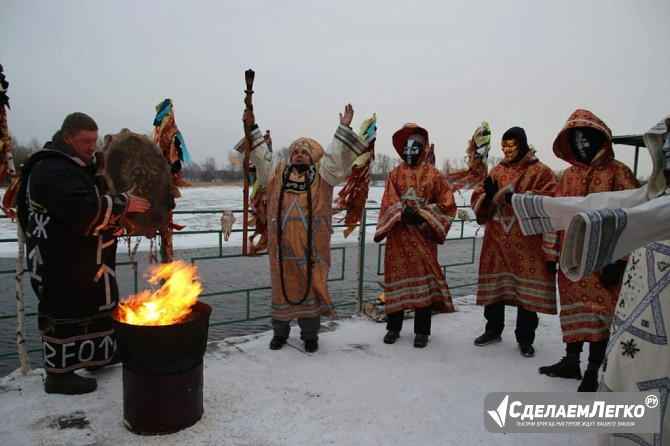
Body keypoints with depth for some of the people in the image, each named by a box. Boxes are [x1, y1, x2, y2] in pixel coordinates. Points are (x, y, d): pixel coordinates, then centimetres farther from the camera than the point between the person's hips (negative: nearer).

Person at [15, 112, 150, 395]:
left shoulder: (77, 165, 16)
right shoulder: (52, 171, -20)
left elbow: (95, 204, 26)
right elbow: (83, 210, -33)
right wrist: (123, 203, -25)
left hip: (84, 261, 11)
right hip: (62, 263, -11)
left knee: (95, 306, 20)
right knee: (66, 313, -1)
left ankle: (98, 355, 36)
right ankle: (59, 374, 12)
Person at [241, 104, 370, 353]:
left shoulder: (322, 175, 8)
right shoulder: (277, 173, 14)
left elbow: (336, 156, 0)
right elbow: (261, 155, 13)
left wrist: (344, 128, -7)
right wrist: (251, 129, 6)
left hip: (312, 245, -2)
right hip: (282, 244, 2)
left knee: (311, 286, 4)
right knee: (282, 286, 10)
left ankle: (310, 334, 19)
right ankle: (280, 331, 26)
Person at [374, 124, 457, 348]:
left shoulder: (435, 175, 4)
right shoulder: (395, 174, 9)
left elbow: (447, 205, 0)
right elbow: (389, 203, -2)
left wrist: (422, 216, -12)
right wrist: (403, 214, -21)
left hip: (424, 236, -1)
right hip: (398, 236, 2)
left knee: (424, 279, 1)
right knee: (397, 277, 6)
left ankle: (422, 331, 14)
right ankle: (393, 327, 20)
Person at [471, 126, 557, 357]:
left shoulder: (541, 172, -1)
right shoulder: (496, 171, 12)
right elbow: (477, 201, 8)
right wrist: (488, 196, -14)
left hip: (527, 242, -4)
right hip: (496, 240, 4)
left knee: (526, 289, 2)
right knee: (493, 284, 11)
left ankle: (525, 338, 18)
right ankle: (493, 330, 29)